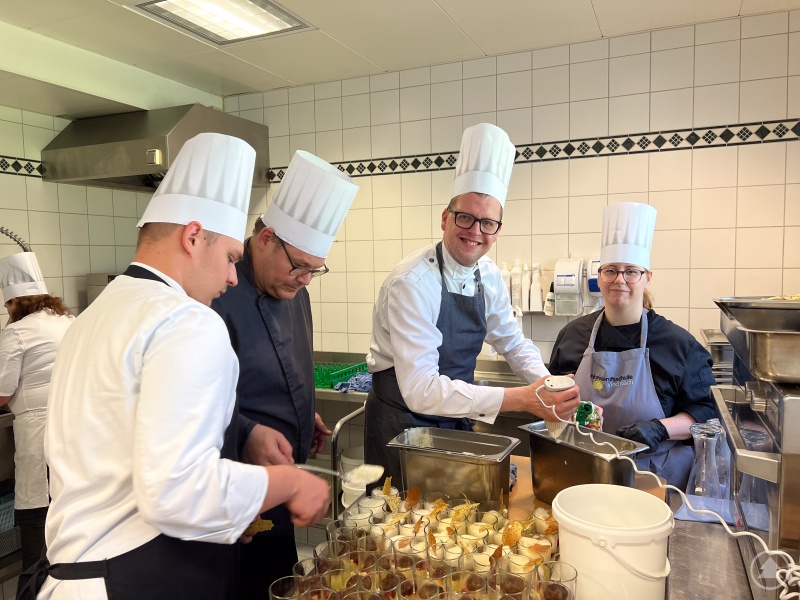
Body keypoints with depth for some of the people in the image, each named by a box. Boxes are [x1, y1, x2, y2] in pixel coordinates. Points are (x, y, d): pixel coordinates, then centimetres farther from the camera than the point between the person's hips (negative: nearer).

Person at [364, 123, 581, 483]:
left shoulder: (490, 277, -4)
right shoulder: (413, 283, -26)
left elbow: (512, 342, 11)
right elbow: (420, 389, -33)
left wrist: (550, 386, -8)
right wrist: (522, 399, -35)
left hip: (455, 418, 7)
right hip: (403, 419, -6)